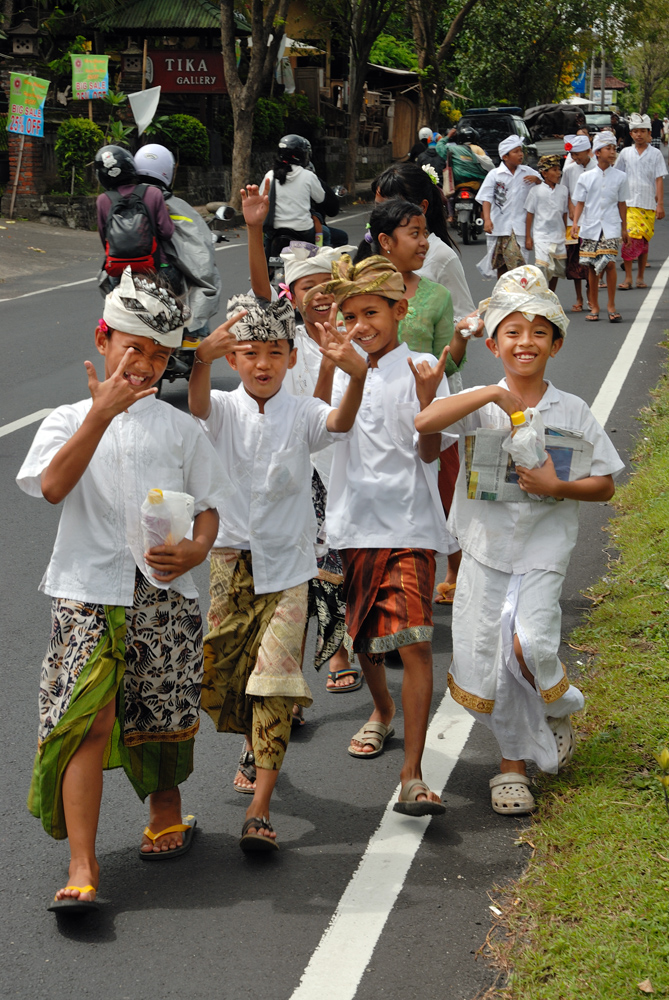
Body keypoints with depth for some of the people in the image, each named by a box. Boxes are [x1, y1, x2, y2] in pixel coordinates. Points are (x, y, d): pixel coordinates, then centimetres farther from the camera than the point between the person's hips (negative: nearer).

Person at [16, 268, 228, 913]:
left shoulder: (179, 428, 12)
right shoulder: (68, 421, 6)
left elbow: (209, 504, 13)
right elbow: (52, 485, -14)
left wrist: (196, 549, -10)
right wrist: (103, 413, -21)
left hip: (165, 593, 2)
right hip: (88, 591, -2)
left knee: (163, 716, 11)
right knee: (89, 718, -14)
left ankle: (165, 811, 41)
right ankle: (82, 867, -13)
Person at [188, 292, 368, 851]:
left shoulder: (302, 414, -2)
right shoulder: (225, 410, 0)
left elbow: (339, 422, -24)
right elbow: (197, 404, -24)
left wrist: (357, 375, -46)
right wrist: (203, 357, -46)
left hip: (286, 568, -2)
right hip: (228, 560, 2)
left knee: (275, 686, -8)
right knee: (216, 679, 9)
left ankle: (260, 811, -8)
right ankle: (262, 748, 41)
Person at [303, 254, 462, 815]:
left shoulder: (421, 369, -5)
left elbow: (430, 452, -9)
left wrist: (426, 398, -28)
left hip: (408, 525, -5)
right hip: (353, 521, 5)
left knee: (414, 641, -15)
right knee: (361, 637, 18)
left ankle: (413, 776, -15)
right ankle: (382, 711, 49)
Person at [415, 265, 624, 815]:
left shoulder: (572, 411, 1)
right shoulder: (480, 405, -2)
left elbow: (604, 485, 3)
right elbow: (424, 422, -21)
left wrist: (556, 487, -16)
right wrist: (493, 393, -23)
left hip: (543, 549, -1)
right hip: (485, 547, 1)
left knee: (529, 643, -22)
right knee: (482, 664, 1)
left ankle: (559, 709, 13)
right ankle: (513, 763, 25)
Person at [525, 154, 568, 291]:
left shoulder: (563, 190, 6)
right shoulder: (537, 191, -5)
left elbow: (565, 214, 13)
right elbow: (530, 214, -2)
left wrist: (567, 234, 13)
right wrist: (528, 237, -4)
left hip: (559, 236, 5)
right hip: (541, 236, -5)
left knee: (557, 270, 11)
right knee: (543, 269, -15)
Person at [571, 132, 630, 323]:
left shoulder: (619, 177, 5)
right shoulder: (586, 177, 4)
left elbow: (622, 203, 11)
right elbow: (580, 202, 5)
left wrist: (624, 228, 13)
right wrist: (575, 222, -8)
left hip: (611, 228, -1)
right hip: (590, 227, 1)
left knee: (609, 263, -14)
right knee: (593, 267, 4)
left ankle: (611, 306, -5)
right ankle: (594, 307, 15)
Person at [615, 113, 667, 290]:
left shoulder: (655, 154, 4)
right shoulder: (626, 153, 7)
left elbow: (659, 180, 1)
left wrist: (660, 204, -5)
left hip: (648, 205, 0)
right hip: (629, 203, 0)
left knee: (644, 241, 5)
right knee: (630, 238, -13)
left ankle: (640, 277, 16)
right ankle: (628, 278, -8)